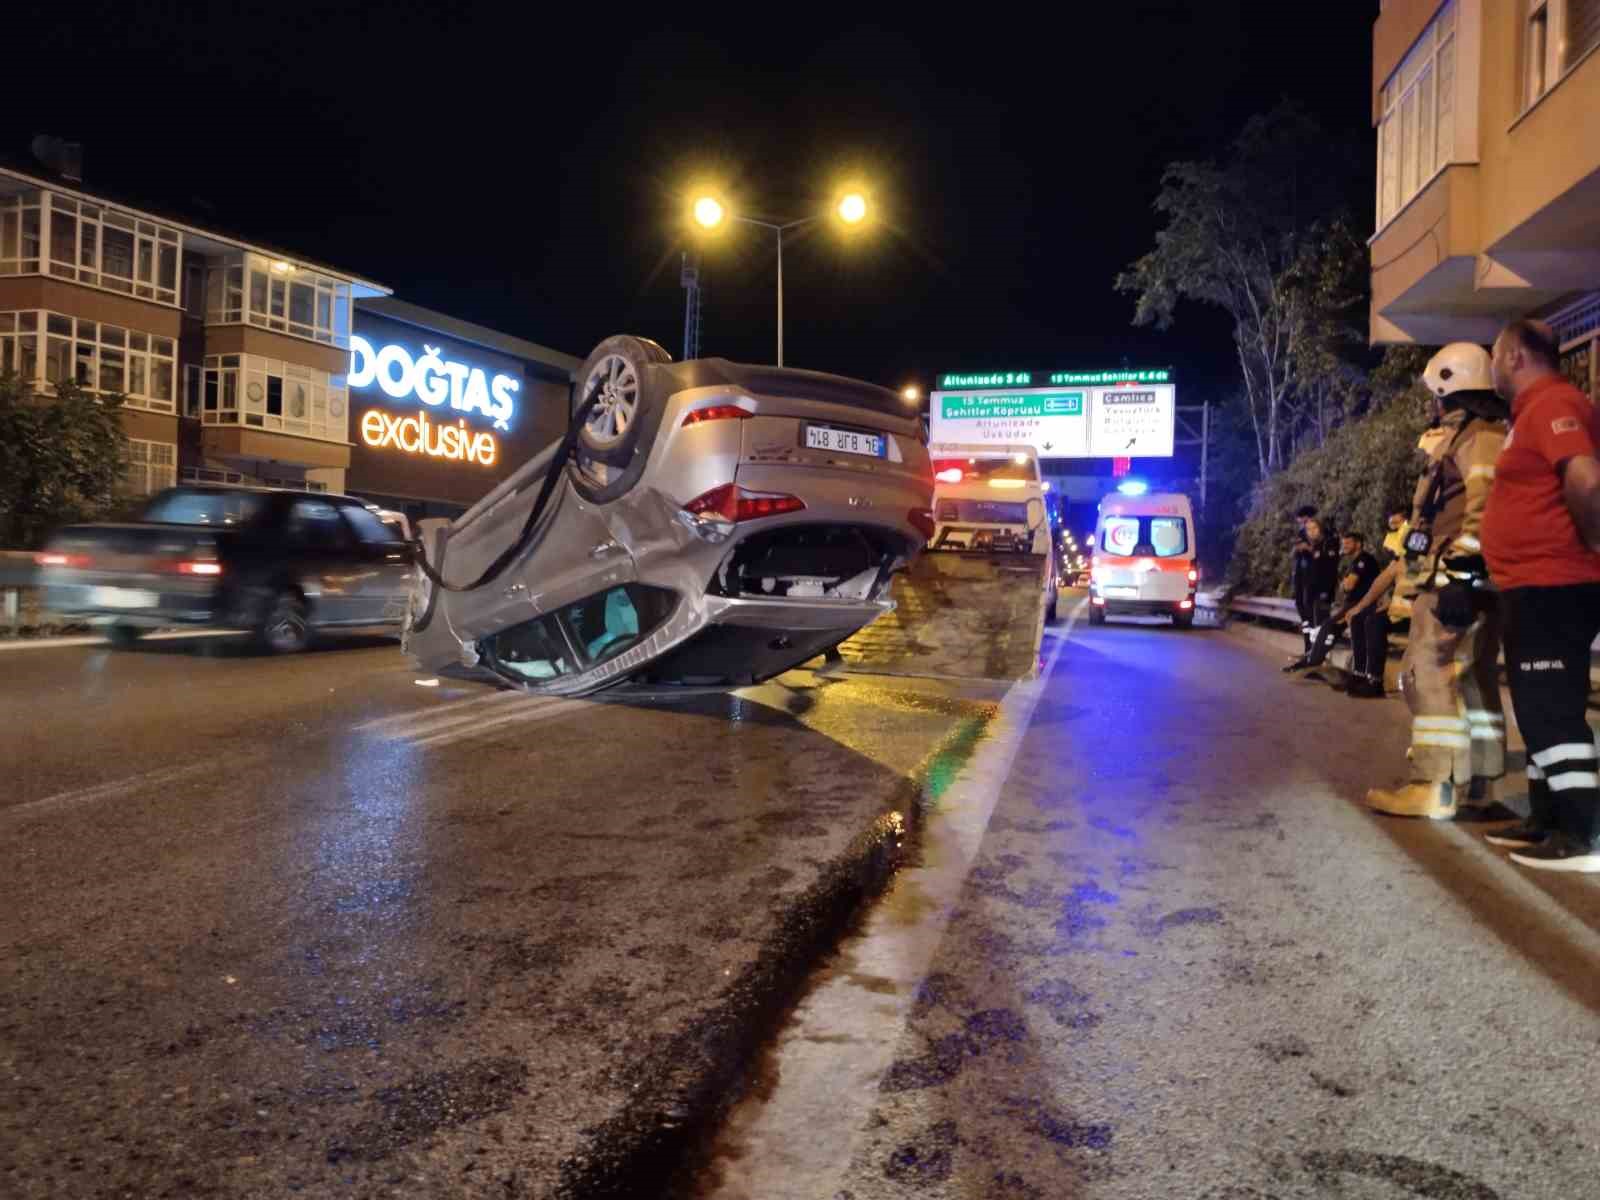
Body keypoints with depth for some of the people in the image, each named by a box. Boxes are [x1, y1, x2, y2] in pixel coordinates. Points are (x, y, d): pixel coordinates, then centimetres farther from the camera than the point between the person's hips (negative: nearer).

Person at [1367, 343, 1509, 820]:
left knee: (1429, 675, -12)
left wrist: (1461, 571, -29)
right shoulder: (1463, 439, 24)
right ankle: (1476, 780, 18)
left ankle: (1436, 786, -13)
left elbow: (1484, 508, -23)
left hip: (1458, 579, -11)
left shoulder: (1479, 437, -9)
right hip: (1452, 578, 11)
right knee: (1473, 678, 12)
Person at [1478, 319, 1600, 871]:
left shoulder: (1553, 403, -13)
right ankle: (1547, 819, 23)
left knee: (1553, 709, -10)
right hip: (1537, 585, 11)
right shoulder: (1534, 410, 19)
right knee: (1539, 706, 15)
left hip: (1553, 586, -11)